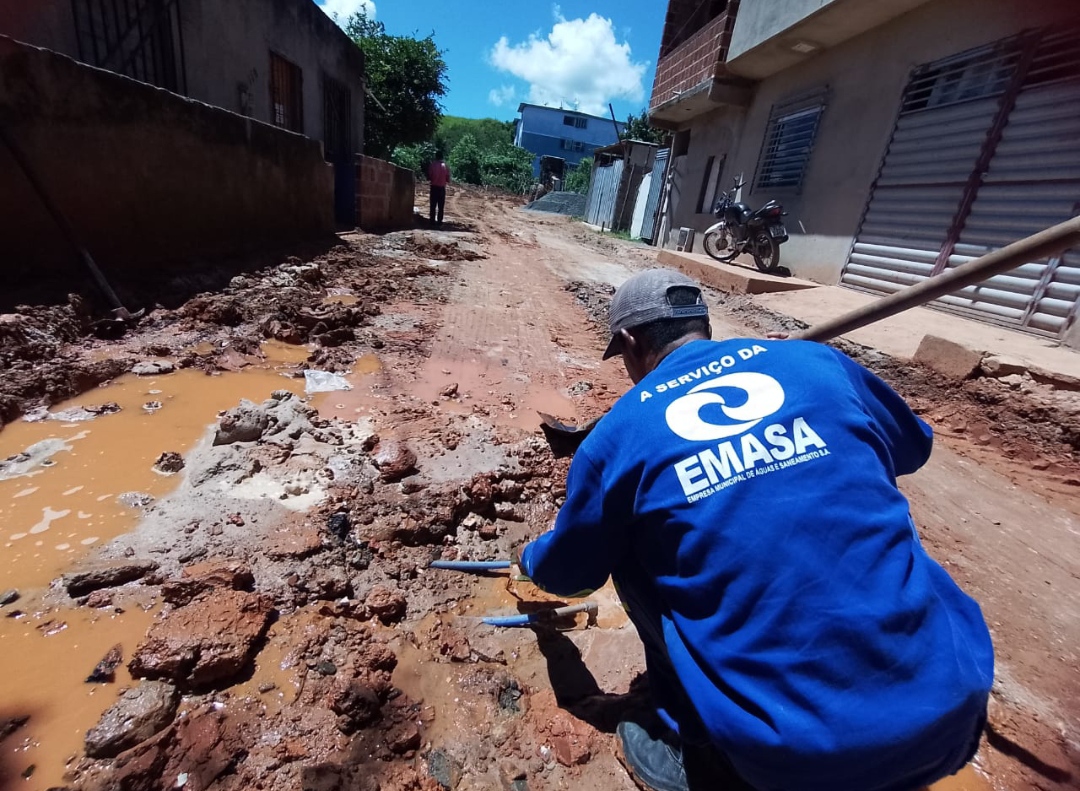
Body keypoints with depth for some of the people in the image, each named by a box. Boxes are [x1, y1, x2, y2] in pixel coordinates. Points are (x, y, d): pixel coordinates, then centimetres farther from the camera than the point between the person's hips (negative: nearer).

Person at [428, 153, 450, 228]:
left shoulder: (432, 165, -5)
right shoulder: (446, 166, -2)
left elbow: (428, 177, -2)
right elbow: (448, 179, -1)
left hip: (434, 187, 0)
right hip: (442, 188, 0)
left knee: (433, 205, 6)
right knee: (441, 206, 4)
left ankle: (433, 222, 5)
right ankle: (439, 222, 2)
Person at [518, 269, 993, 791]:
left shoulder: (618, 434, -4)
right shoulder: (817, 360, 2)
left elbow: (569, 571, 12)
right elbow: (912, 447, 23)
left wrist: (534, 560, 35)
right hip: (954, 706, 4)